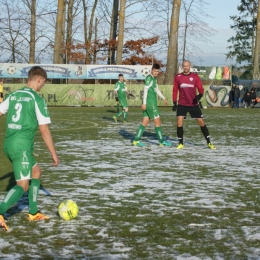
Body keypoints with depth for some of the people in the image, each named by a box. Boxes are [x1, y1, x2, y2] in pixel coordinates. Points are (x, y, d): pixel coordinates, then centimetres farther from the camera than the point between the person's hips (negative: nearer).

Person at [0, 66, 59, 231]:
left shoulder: (13, 95, 12)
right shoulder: (37, 99, -8)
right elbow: (44, 130, -9)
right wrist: (54, 155, -2)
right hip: (22, 146, -8)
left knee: (36, 172, 24)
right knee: (23, 186, -6)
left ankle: (33, 213, 26)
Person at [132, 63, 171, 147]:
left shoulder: (154, 78, 17)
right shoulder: (149, 78, -12)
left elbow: (156, 89, 29)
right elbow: (145, 90, -17)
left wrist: (163, 98, 32)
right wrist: (144, 103, -21)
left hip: (152, 103, 9)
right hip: (150, 103, -9)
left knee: (145, 121, 8)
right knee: (157, 121, -3)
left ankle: (136, 140, 7)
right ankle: (161, 141, 4)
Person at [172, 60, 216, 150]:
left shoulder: (195, 76, 0)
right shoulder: (178, 77, 2)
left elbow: (200, 88, -1)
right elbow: (175, 90, 7)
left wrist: (199, 95, -22)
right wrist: (174, 103, 2)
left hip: (194, 104, 0)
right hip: (182, 104, 0)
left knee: (201, 122, 1)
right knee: (179, 122, -12)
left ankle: (209, 143, 11)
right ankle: (181, 143, 2)